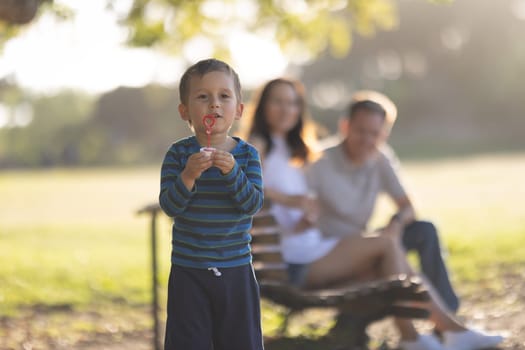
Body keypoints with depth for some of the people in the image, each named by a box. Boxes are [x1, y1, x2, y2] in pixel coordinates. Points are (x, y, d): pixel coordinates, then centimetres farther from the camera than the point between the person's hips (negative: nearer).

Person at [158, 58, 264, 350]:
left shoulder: (247, 154, -2)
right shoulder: (179, 154, -5)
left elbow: (253, 204, -11)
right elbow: (169, 205, -11)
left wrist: (232, 171, -26)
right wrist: (188, 176, -28)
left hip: (236, 270, 1)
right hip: (188, 271, -1)